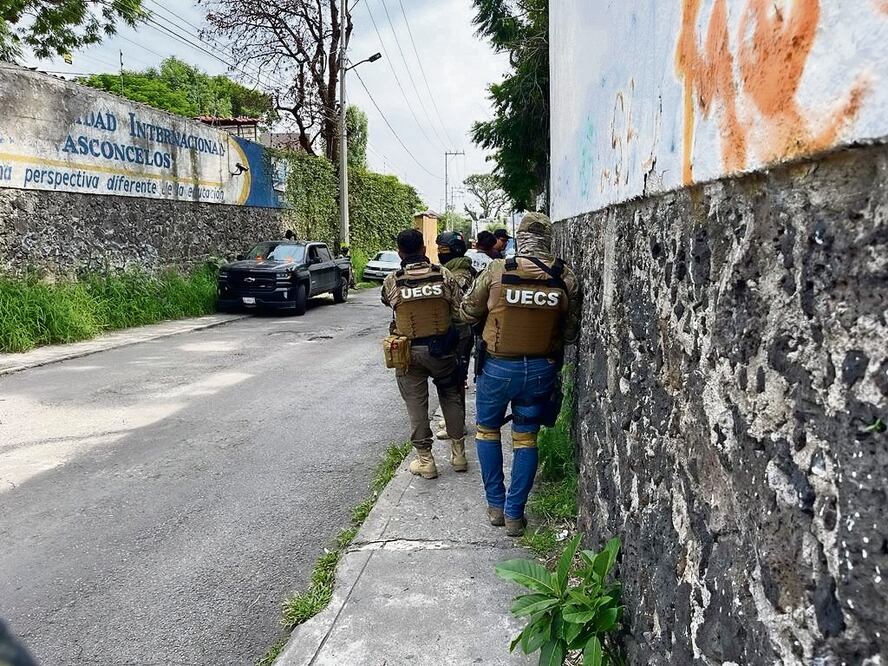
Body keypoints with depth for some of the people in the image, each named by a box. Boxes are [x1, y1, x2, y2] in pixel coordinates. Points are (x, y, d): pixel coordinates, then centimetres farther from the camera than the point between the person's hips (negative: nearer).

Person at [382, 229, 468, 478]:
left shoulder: (391, 282, -9)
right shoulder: (444, 275, -8)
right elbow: (461, 312, -7)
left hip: (409, 352, -1)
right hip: (441, 348, 1)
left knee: (416, 405, 9)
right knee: (451, 397, 17)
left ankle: (425, 460, 15)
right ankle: (458, 453, 24)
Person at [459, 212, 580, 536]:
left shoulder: (497, 270, -13)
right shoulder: (566, 277, -7)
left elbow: (467, 313, -1)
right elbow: (571, 331, 1)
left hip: (498, 367, -2)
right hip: (541, 369, 2)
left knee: (488, 430, 19)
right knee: (526, 439, 14)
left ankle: (496, 506, 25)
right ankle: (514, 513, 20)